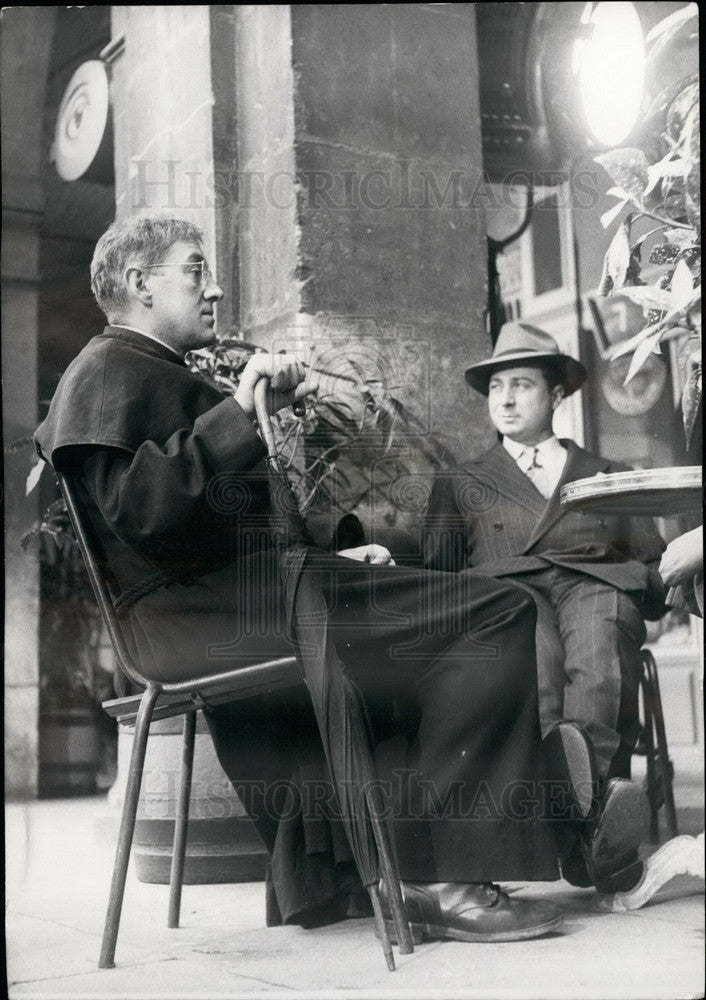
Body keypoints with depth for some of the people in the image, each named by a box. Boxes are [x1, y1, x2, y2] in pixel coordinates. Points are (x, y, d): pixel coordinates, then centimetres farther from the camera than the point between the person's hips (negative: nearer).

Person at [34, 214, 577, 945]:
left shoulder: (158, 378, 29)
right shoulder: (109, 373, -3)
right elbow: (138, 511, -22)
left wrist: (331, 559, 18)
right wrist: (240, 412, -23)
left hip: (210, 605, 11)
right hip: (199, 610, -11)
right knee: (495, 613, -19)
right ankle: (439, 880, -17)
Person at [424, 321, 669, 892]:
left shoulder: (610, 477, 32)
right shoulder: (460, 485, 31)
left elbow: (652, 569, 24)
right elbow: (438, 575, 18)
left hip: (597, 584, 1)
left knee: (598, 651, -39)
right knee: (536, 652, -40)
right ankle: (593, 802, -60)